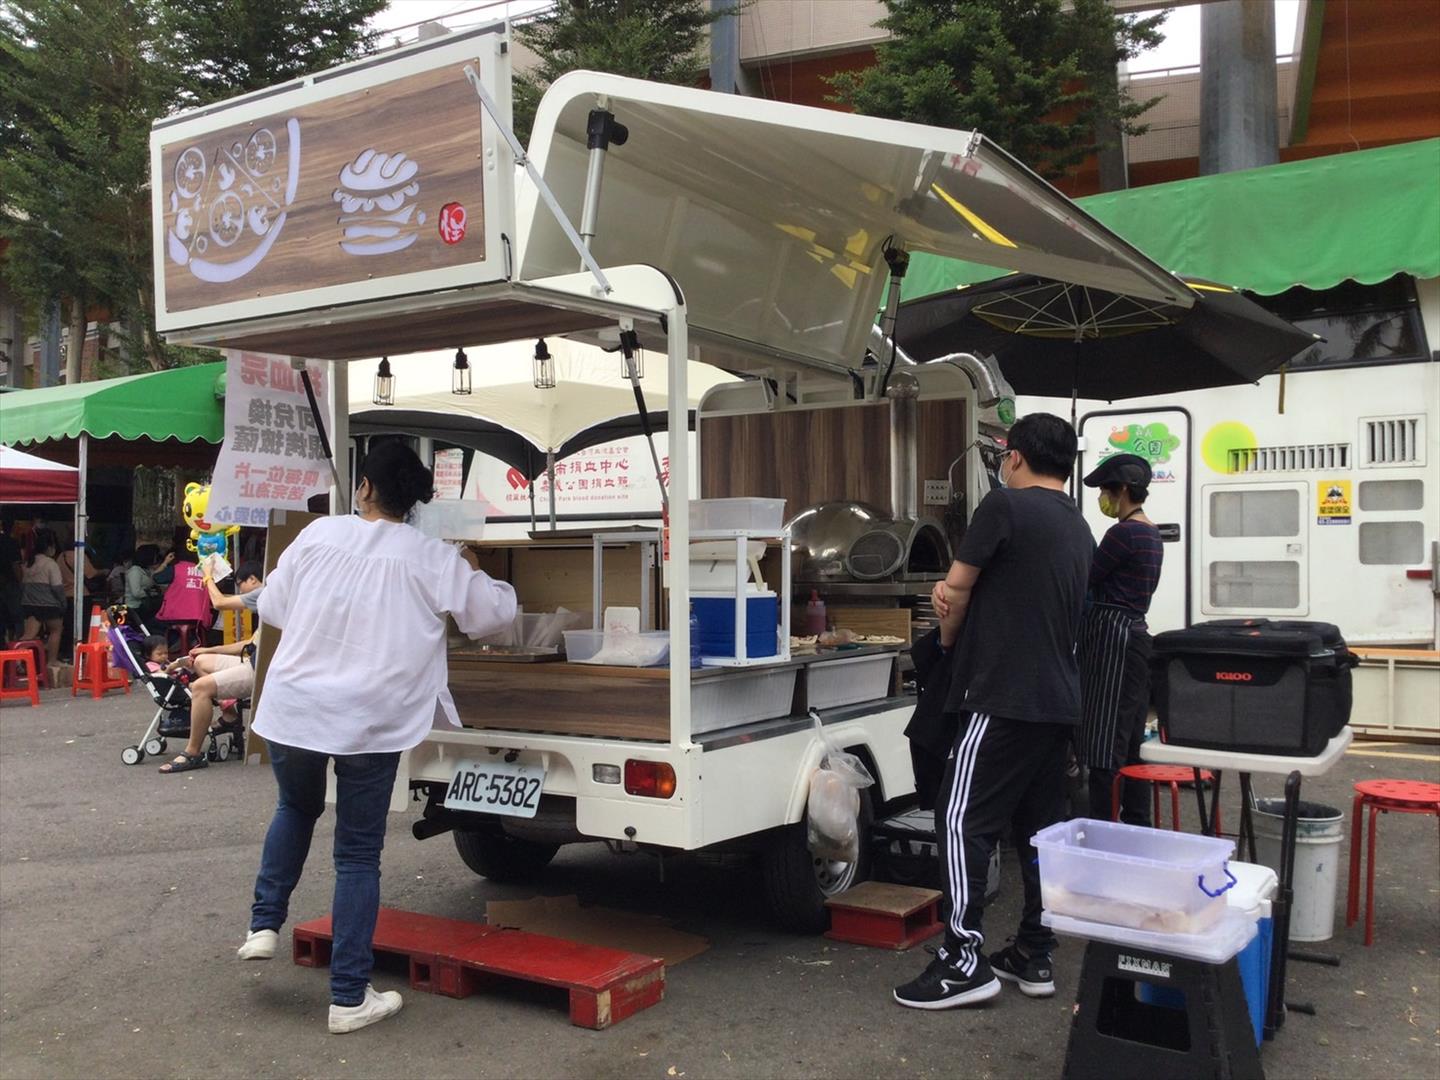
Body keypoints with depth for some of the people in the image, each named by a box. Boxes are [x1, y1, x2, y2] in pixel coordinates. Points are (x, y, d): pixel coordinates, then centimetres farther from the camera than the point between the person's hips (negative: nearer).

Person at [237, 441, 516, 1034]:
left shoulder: (318, 534, 0)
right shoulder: (432, 558, -4)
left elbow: (271, 608, 8)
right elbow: (494, 613, 5)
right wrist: (475, 572, 22)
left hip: (292, 710, 2)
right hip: (370, 723, -2)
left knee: (296, 808, 32)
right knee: (358, 855, 8)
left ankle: (265, 924, 25)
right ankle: (350, 997, 12)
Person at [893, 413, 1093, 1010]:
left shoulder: (1005, 505, -10)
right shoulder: (1079, 529, 16)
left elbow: (956, 587, -5)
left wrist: (949, 637, 15)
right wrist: (956, 596, 1)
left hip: (1003, 698, -9)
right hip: (1058, 700, 9)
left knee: (964, 822, -5)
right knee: (1038, 827, 13)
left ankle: (965, 960, -3)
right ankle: (1034, 956, 19)